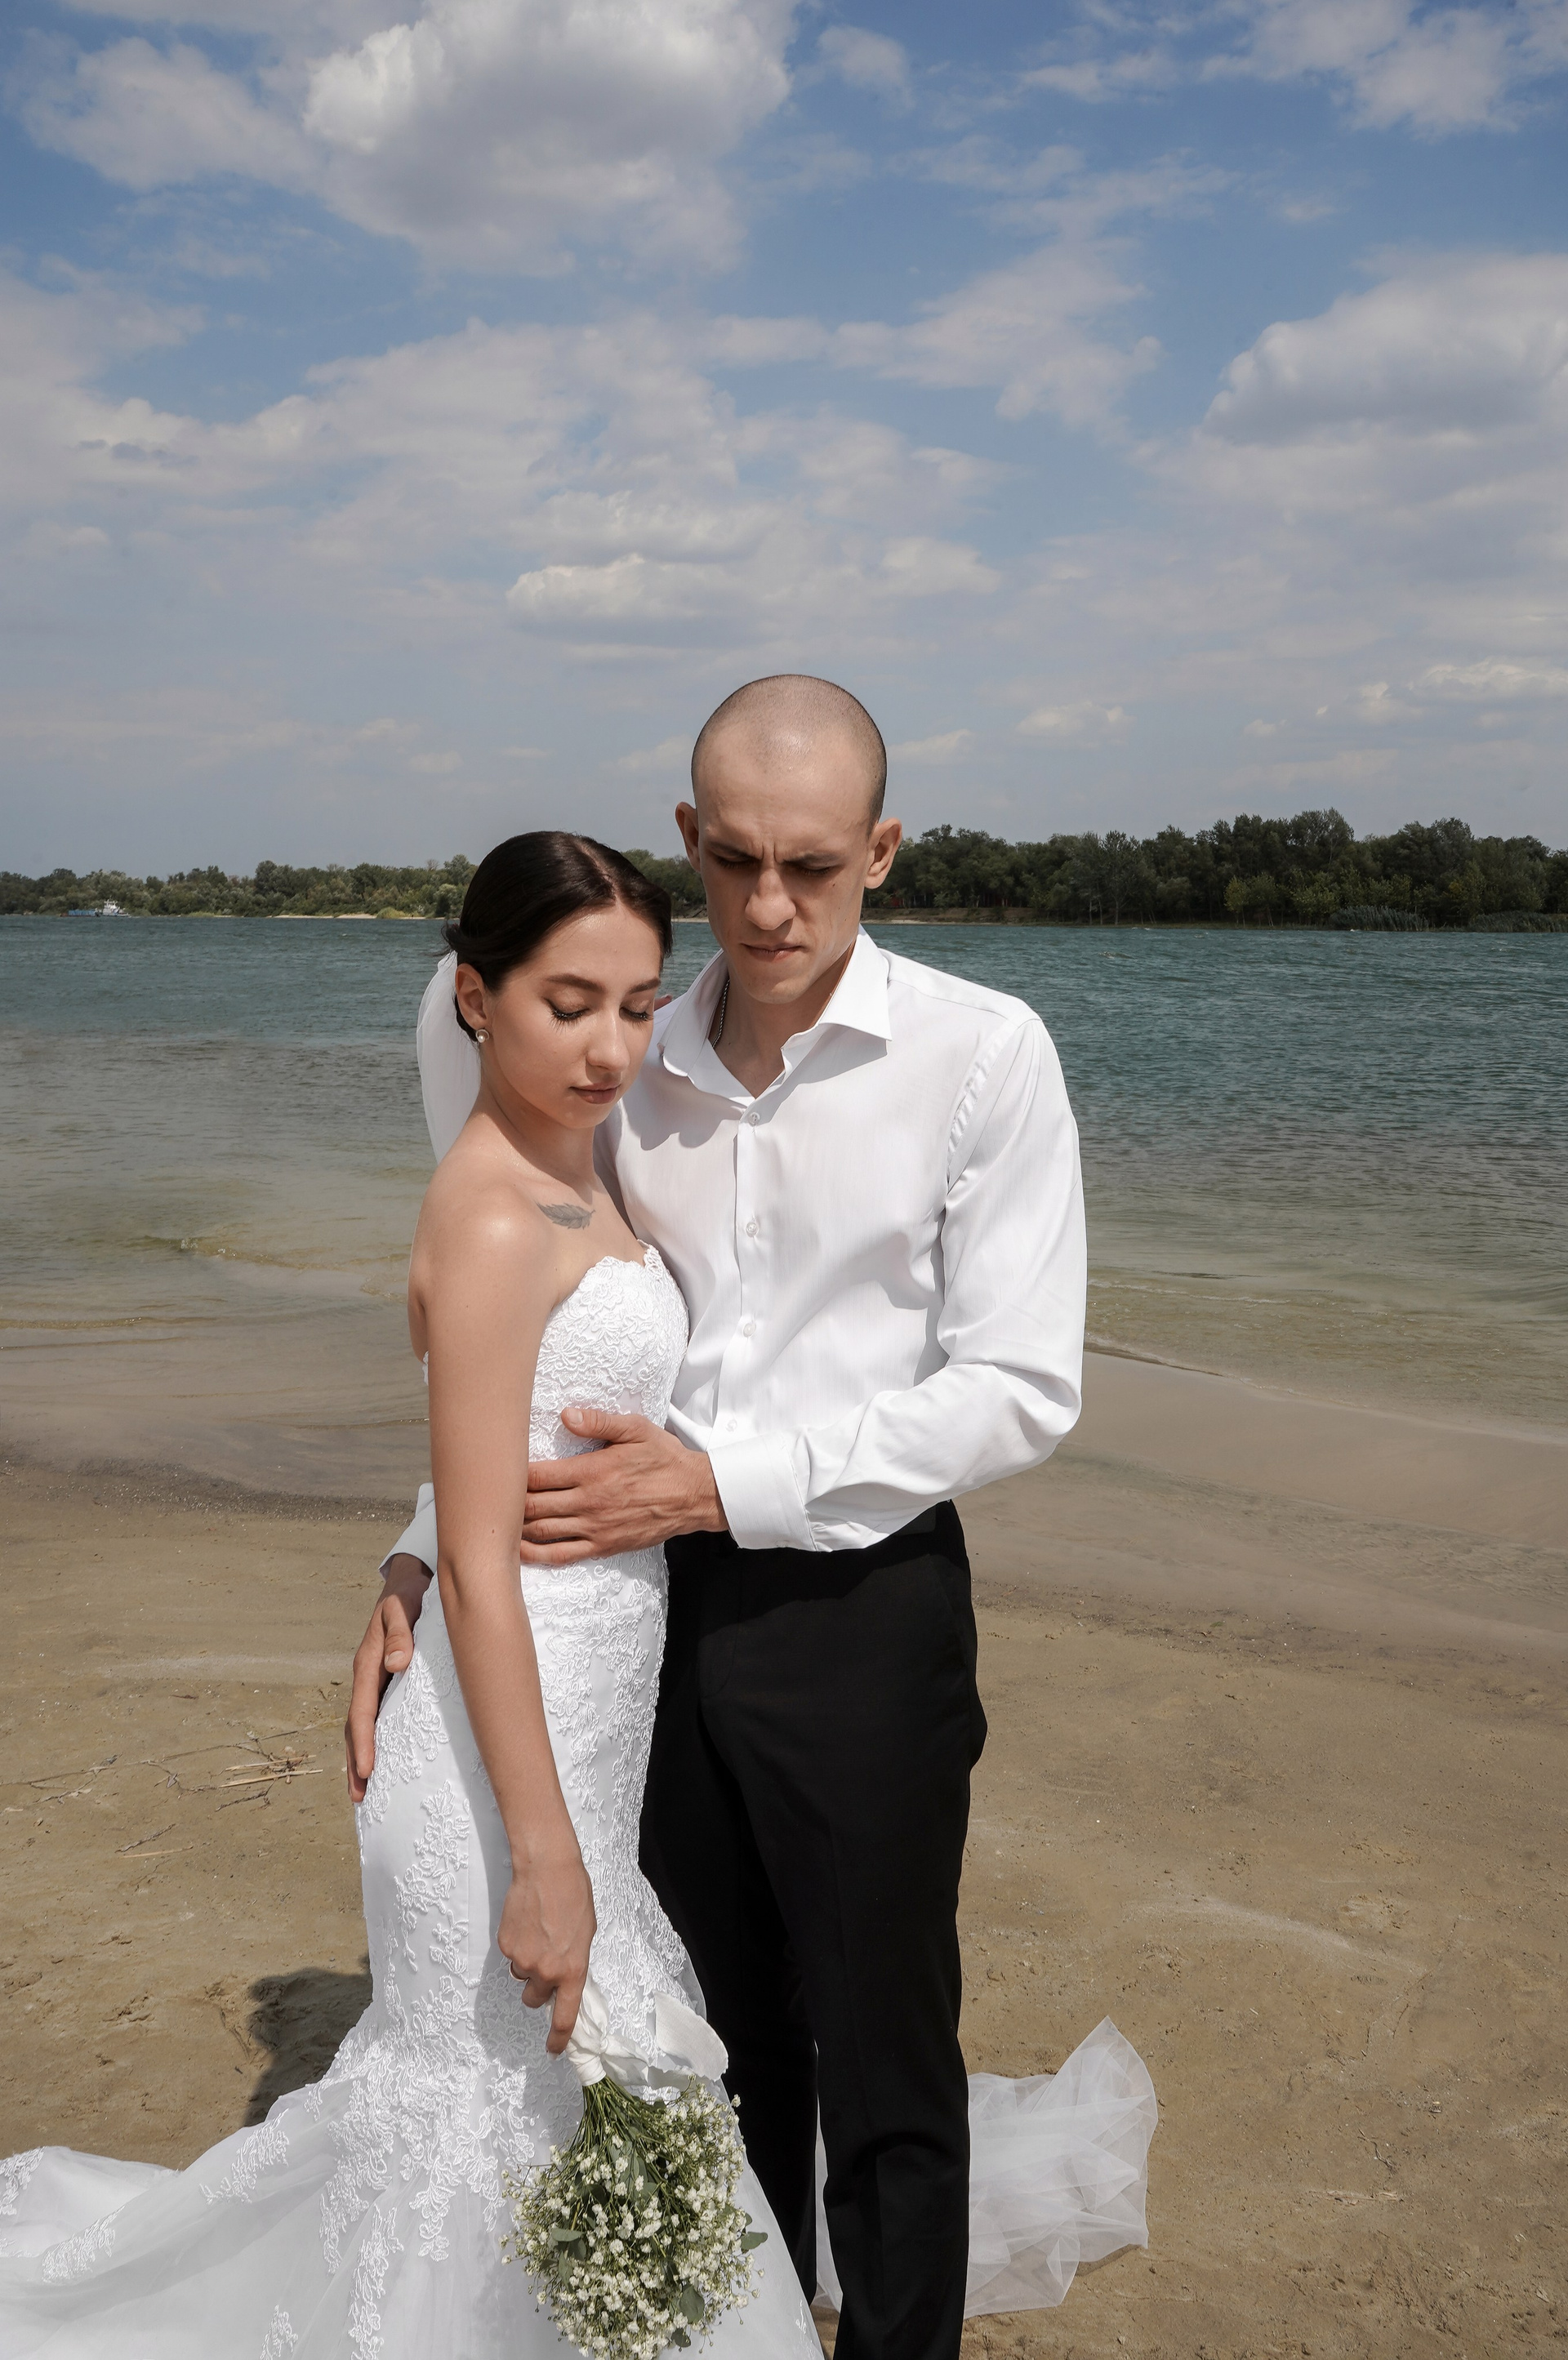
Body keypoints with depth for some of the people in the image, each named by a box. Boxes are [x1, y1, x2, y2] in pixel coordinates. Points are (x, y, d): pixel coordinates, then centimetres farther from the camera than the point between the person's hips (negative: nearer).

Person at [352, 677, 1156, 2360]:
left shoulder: (981, 1054, -11)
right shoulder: (638, 1067, 2)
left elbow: (1021, 1393, -14)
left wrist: (726, 1480, -20)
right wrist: (424, 1560, -5)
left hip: (860, 1613, -4)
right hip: (653, 1608, 4)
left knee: (884, 2074, 11)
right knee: (728, 2047, 22)